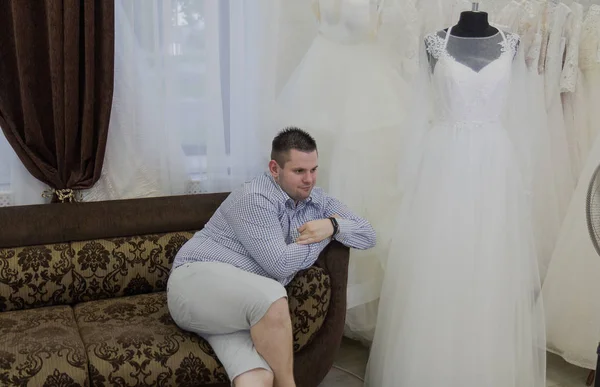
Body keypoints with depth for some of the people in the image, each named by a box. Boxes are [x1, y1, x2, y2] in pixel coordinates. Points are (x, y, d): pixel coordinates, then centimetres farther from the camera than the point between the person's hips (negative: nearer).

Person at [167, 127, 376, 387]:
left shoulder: (317, 200, 10)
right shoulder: (255, 199, -15)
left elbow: (368, 235, 10)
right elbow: (281, 264, -20)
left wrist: (333, 225, -10)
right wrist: (324, 236, -5)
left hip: (242, 305, 6)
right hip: (197, 280, -6)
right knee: (271, 297, -36)